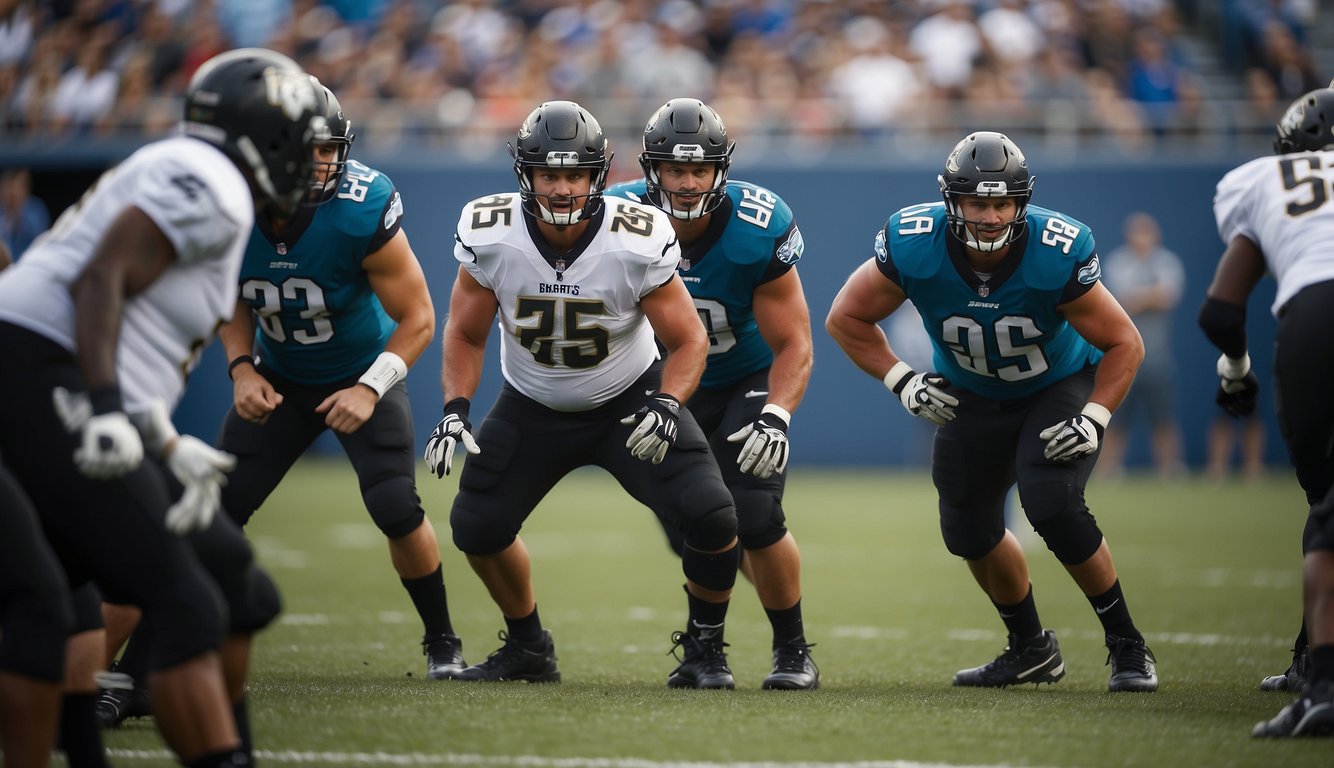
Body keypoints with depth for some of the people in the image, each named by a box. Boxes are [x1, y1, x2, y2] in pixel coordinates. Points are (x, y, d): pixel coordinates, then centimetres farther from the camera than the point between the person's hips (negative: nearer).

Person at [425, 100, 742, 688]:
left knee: (711, 517, -20)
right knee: (476, 527, -4)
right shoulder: (490, 237, -21)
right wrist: (455, 409, -18)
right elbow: (466, 336, -4)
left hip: (628, 402, -2)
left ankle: (703, 649, 6)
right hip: (533, 408, 2)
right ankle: (527, 646, 23)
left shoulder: (637, 242, -26)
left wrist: (666, 406, -32)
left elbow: (688, 340, -14)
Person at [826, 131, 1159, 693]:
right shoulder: (913, 245, -28)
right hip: (972, 397, 4)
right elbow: (846, 319, -10)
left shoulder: (1057, 253, -32)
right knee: (969, 530, 7)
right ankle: (1030, 650, 32)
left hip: (1061, 386, -4)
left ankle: (1127, 647, -8)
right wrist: (901, 381, -17)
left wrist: (1093, 419, -27)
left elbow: (1124, 344, -18)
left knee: (1051, 503, -25)